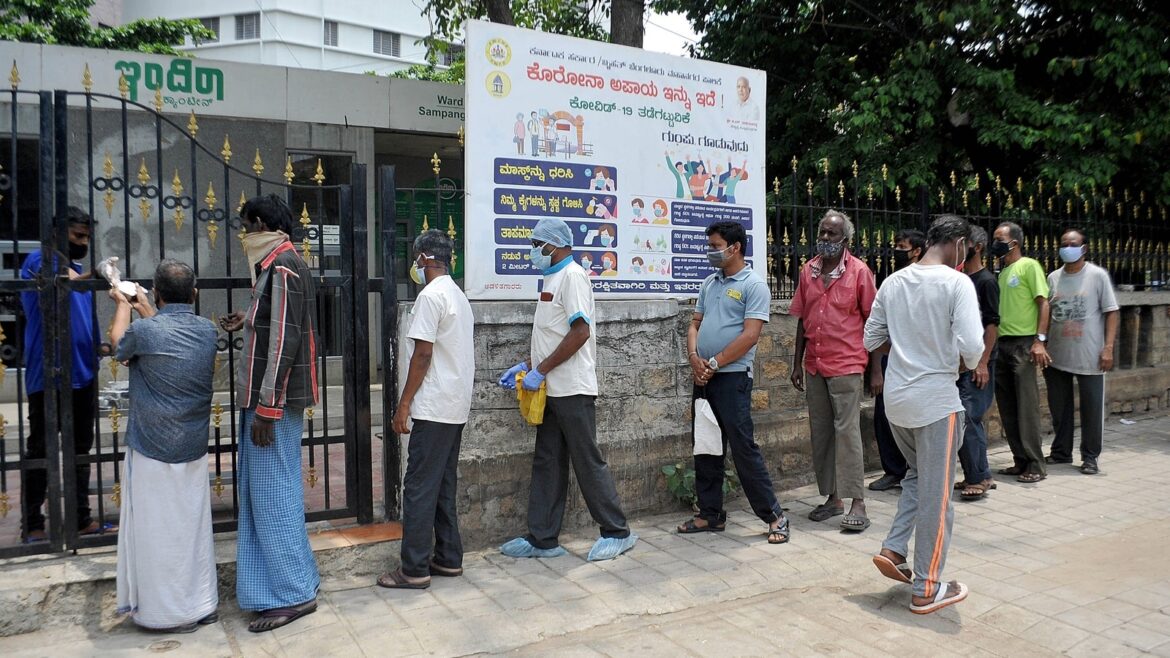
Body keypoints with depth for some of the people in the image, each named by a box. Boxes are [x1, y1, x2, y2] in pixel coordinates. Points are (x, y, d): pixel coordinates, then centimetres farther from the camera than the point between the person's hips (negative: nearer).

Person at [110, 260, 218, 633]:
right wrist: (146, 312, 33)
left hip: (153, 451, -5)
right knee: (195, 526, 15)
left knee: (157, 531, 6)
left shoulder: (145, 331, -15)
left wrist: (123, 306, 25)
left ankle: (171, 613, 16)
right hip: (195, 448, 5)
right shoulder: (207, 330, 0)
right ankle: (203, 604, 24)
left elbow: (118, 346, 8)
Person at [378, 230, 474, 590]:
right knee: (444, 486, 14)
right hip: (456, 408, 9)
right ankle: (448, 558, 20)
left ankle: (414, 569, 3)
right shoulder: (459, 296, 15)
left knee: (420, 487, -3)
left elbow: (423, 354, -18)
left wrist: (404, 404, -13)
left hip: (434, 408, -9)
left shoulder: (431, 295, -13)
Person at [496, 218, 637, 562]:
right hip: (553, 389, 10)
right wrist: (524, 365, 13)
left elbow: (580, 333, -22)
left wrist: (540, 370, -19)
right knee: (547, 465, 11)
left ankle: (617, 532, 13)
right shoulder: (554, 278, 17)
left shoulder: (572, 275, -12)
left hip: (572, 389, -10)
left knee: (588, 462, 0)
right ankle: (543, 539, 19)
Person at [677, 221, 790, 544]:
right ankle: (710, 514, 22)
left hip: (732, 376, -7)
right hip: (703, 377, 7)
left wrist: (713, 364, -13)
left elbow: (749, 336, -15)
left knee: (743, 448, -6)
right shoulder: (709, 283, 15)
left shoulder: (754, 285, -7)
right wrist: (694, 357, -4)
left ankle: (773, 515, 7)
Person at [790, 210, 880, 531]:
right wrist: (798, 363, 11)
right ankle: (833, 498, 21)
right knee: (820, 433, 10)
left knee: (847, 432, -6)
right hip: (814, 366, 5)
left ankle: (857, 504, 0)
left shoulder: (859, 271, -5)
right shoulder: (808, 271, 8)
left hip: (847, 366, -5)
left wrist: (876, 370, -6)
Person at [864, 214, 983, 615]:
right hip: (936, 400, -6)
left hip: (896, 398, 6)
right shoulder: (956, 283, -12)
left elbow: (872, 340, 11)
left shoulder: (893, 281, 6)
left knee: (917, 475, 26)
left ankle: (893, 550, 17)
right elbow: (972, 345, -20)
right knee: (936, 493, 5)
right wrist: (961, 364, 0)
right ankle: (927, 589, 14)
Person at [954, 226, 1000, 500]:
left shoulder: (986, 280, -7)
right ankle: (975, 475, 19)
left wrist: (983, 363, -17)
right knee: (965, 419, 10)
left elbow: (992, 324, -12)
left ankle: (979, 478, -1)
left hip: (977, 362, -7)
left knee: (969, 418, -10)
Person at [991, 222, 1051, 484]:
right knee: (1007, 407, 10)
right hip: (1002, 344, 8)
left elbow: (1043, 303, -9)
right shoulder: (1003, 271, 17)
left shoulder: (1029, 266, -4)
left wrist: (1040, 340, -18)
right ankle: (1020, 461, 19)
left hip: (1024, 343, -8)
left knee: (1027, 406, -6)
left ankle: (1035, 465, 1)